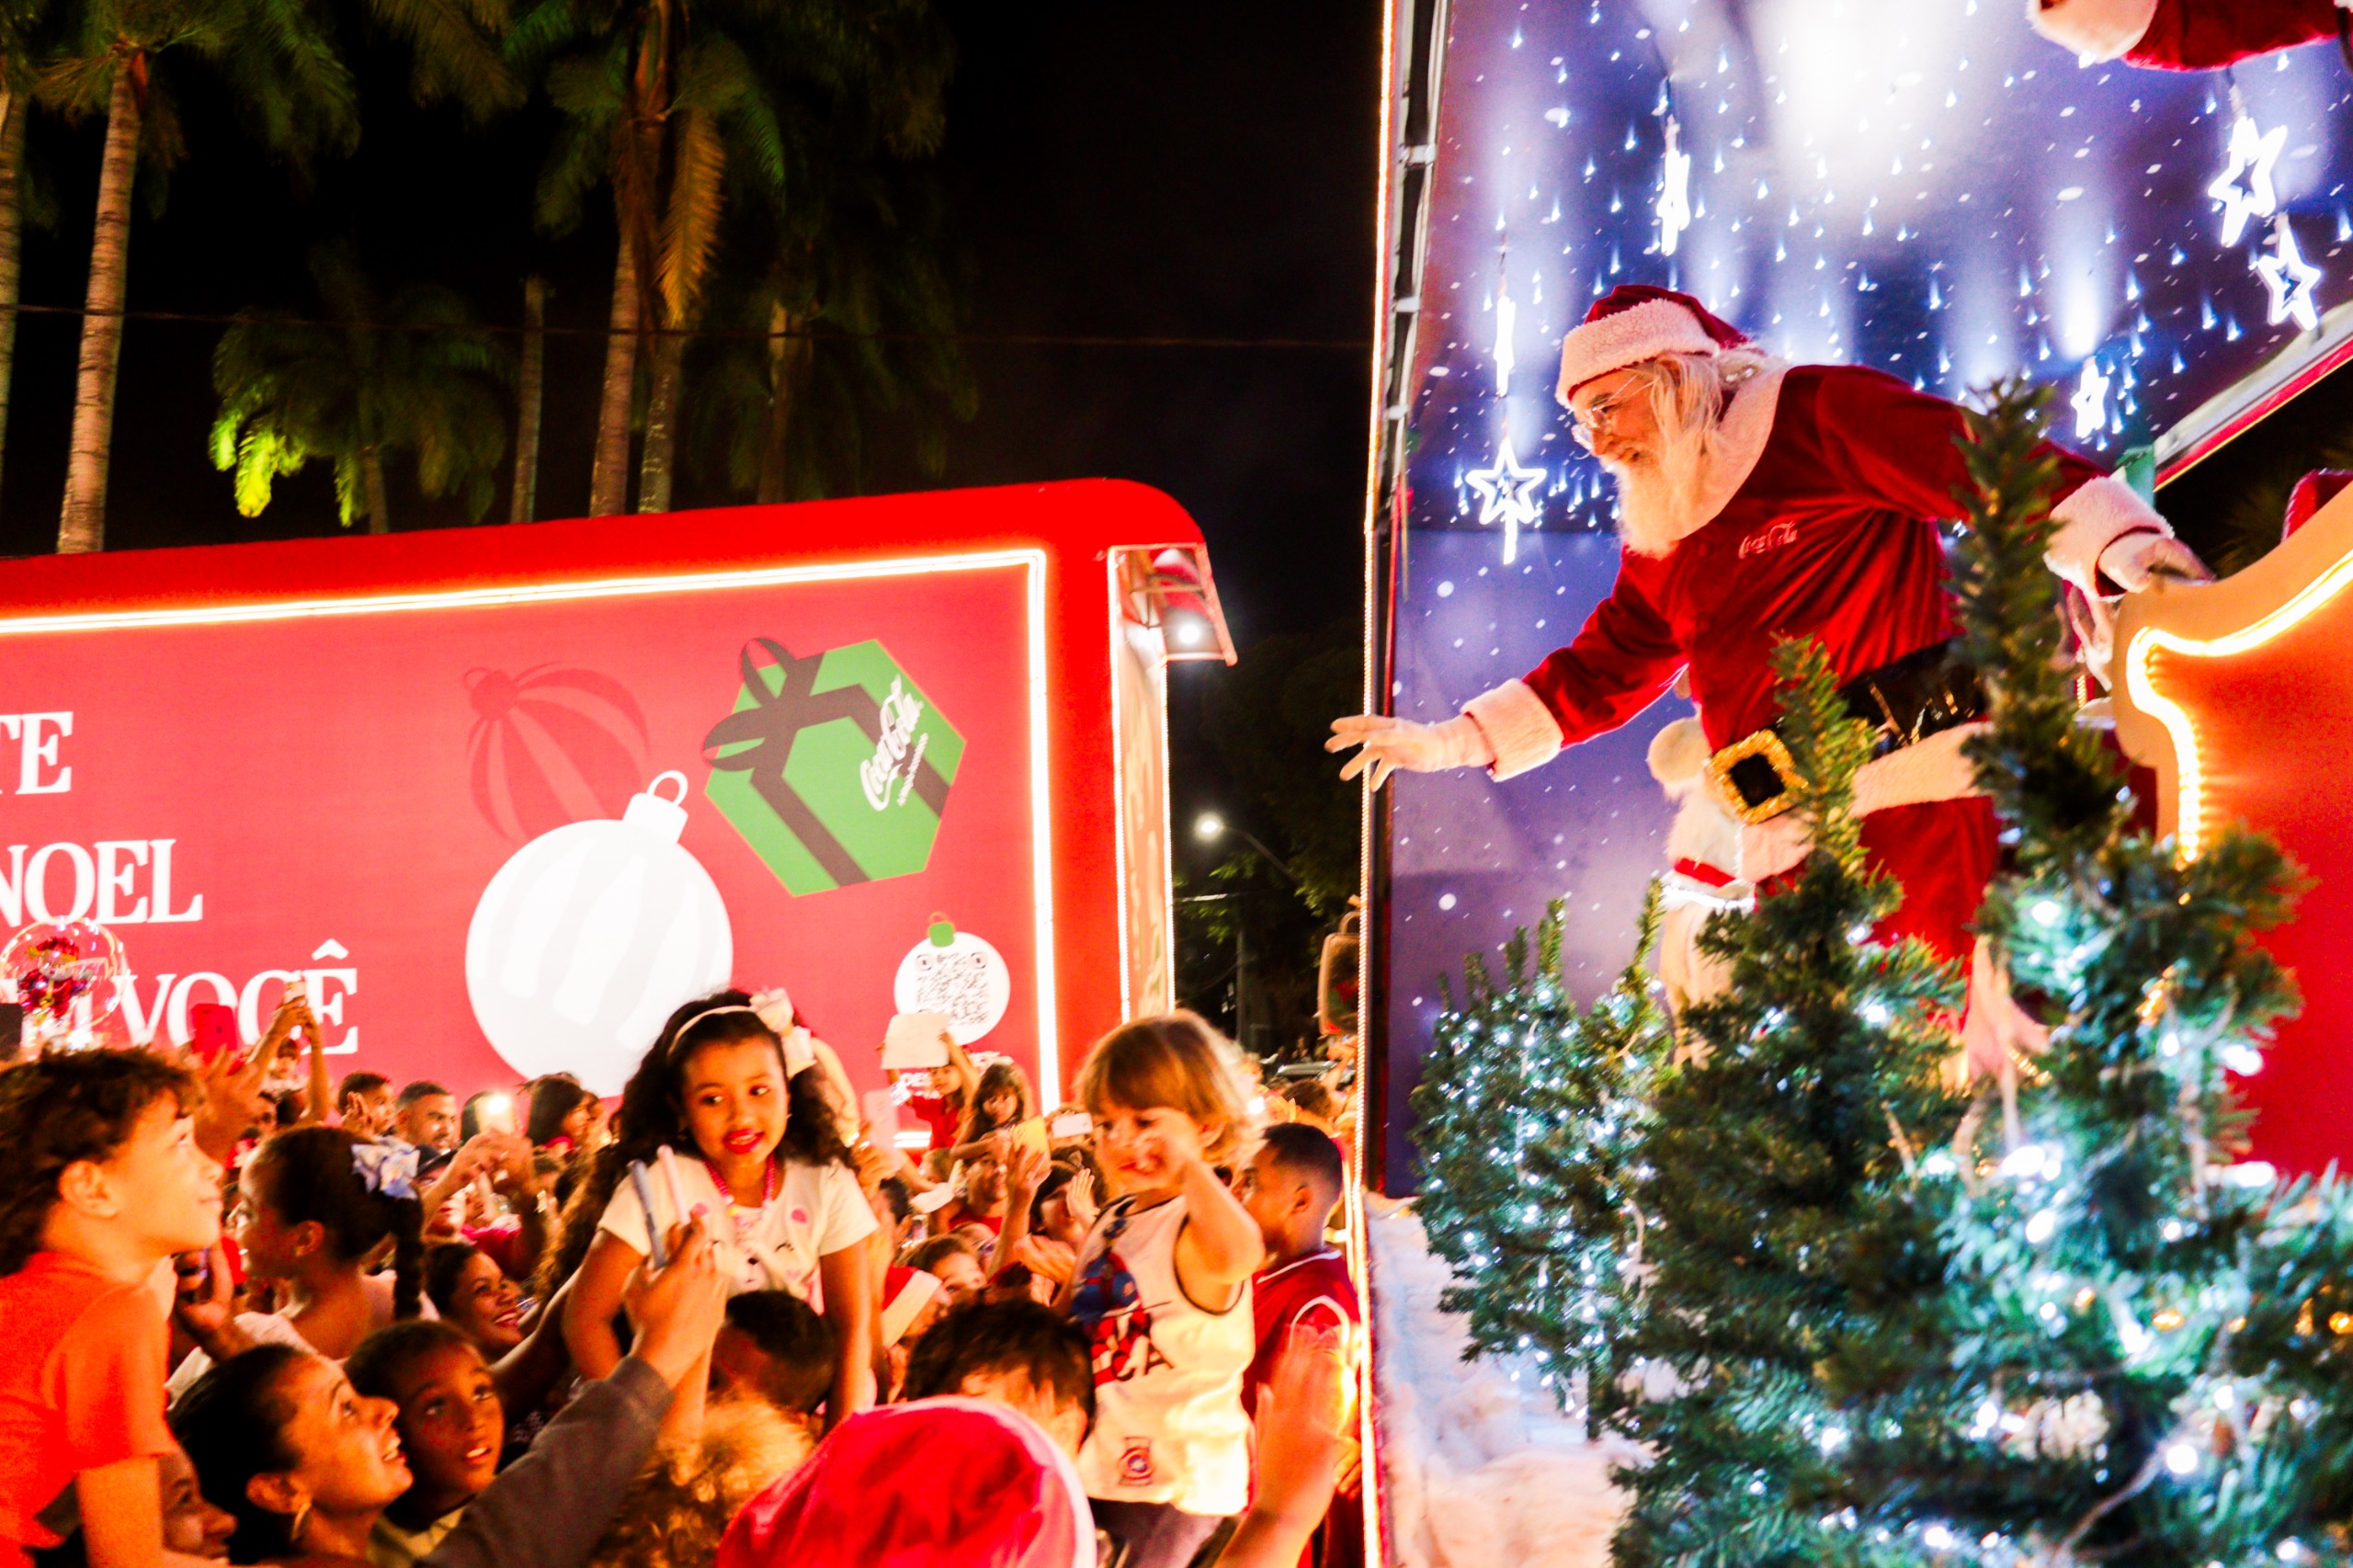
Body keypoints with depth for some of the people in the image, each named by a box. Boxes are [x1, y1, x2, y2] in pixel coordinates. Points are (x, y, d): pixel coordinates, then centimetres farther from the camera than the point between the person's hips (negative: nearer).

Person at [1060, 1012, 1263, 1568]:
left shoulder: (1200, 1225, -17)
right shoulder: (1112, 1219, 11)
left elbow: (1238, 1256, -44)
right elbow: (1066, 1318, 24)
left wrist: (1190, 1165, -34)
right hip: (1097, 1470, 9)